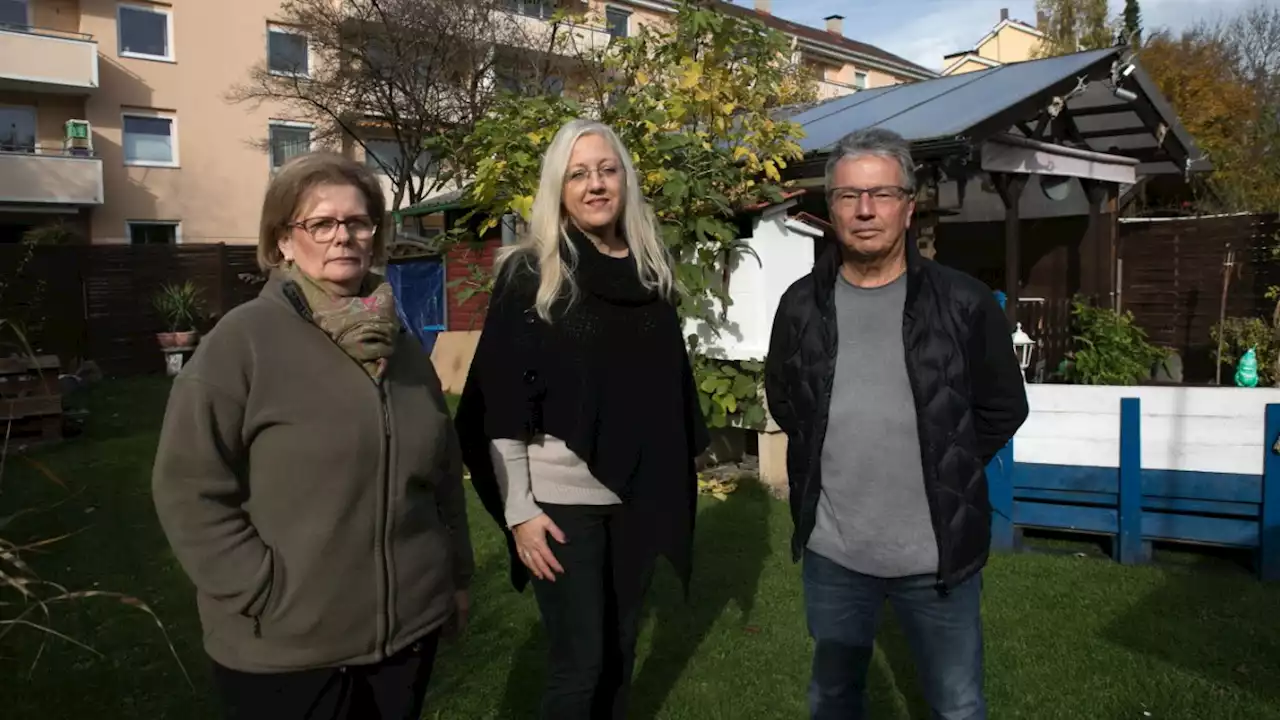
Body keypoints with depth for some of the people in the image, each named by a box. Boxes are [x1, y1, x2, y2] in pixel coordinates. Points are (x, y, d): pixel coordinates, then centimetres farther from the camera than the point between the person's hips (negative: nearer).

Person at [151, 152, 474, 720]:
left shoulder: (401, 345, 7)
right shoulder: (245, 339, -12)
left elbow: (443, 471, 12)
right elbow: (189, 490, -14)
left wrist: (457, 577, 14)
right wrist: (264, 593, -15)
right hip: (287, 650, -5)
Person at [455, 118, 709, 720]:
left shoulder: (651, 271, 6)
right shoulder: (529, 274, -7)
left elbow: (671, 386, 11)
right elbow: (501, 401, -10)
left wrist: (676, 486, 10)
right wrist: (518, 509, -12)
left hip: (637, 495, 5)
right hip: (561, 498, -4)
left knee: (621, 647, 15)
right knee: (580, 660, 3)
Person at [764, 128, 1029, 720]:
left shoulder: (964, 303, -9)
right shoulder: (802, 305, -2)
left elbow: (1003, 409, 3)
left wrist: (945, 471, 0)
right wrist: (833, 464, 6)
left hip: (938, 555, -1)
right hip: (832, 554, 2)